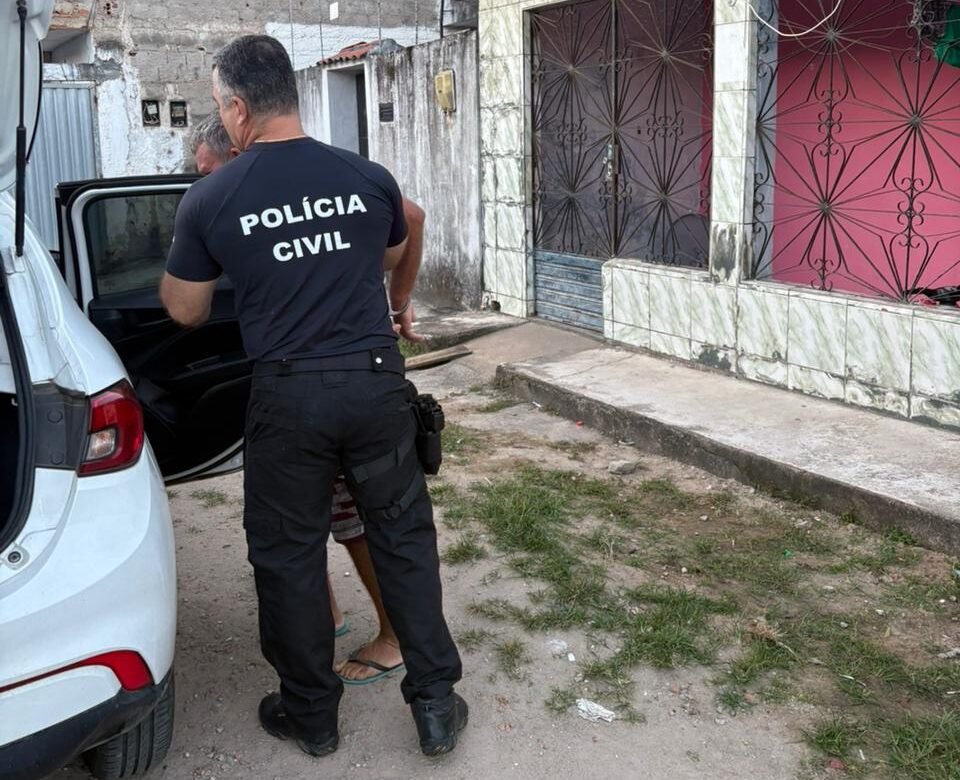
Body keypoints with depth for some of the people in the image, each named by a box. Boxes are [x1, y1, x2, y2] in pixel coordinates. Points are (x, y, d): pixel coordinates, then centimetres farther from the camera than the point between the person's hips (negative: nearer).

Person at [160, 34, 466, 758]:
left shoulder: (210, 199, -5)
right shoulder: (369, 178, 2)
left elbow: (187, 312, 7)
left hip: (289, 398, -2)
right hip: (376, 384, 2)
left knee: (288, 556, 14)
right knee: (405, 539, 13)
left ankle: (311, 715, 27)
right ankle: (436, 703, 20)